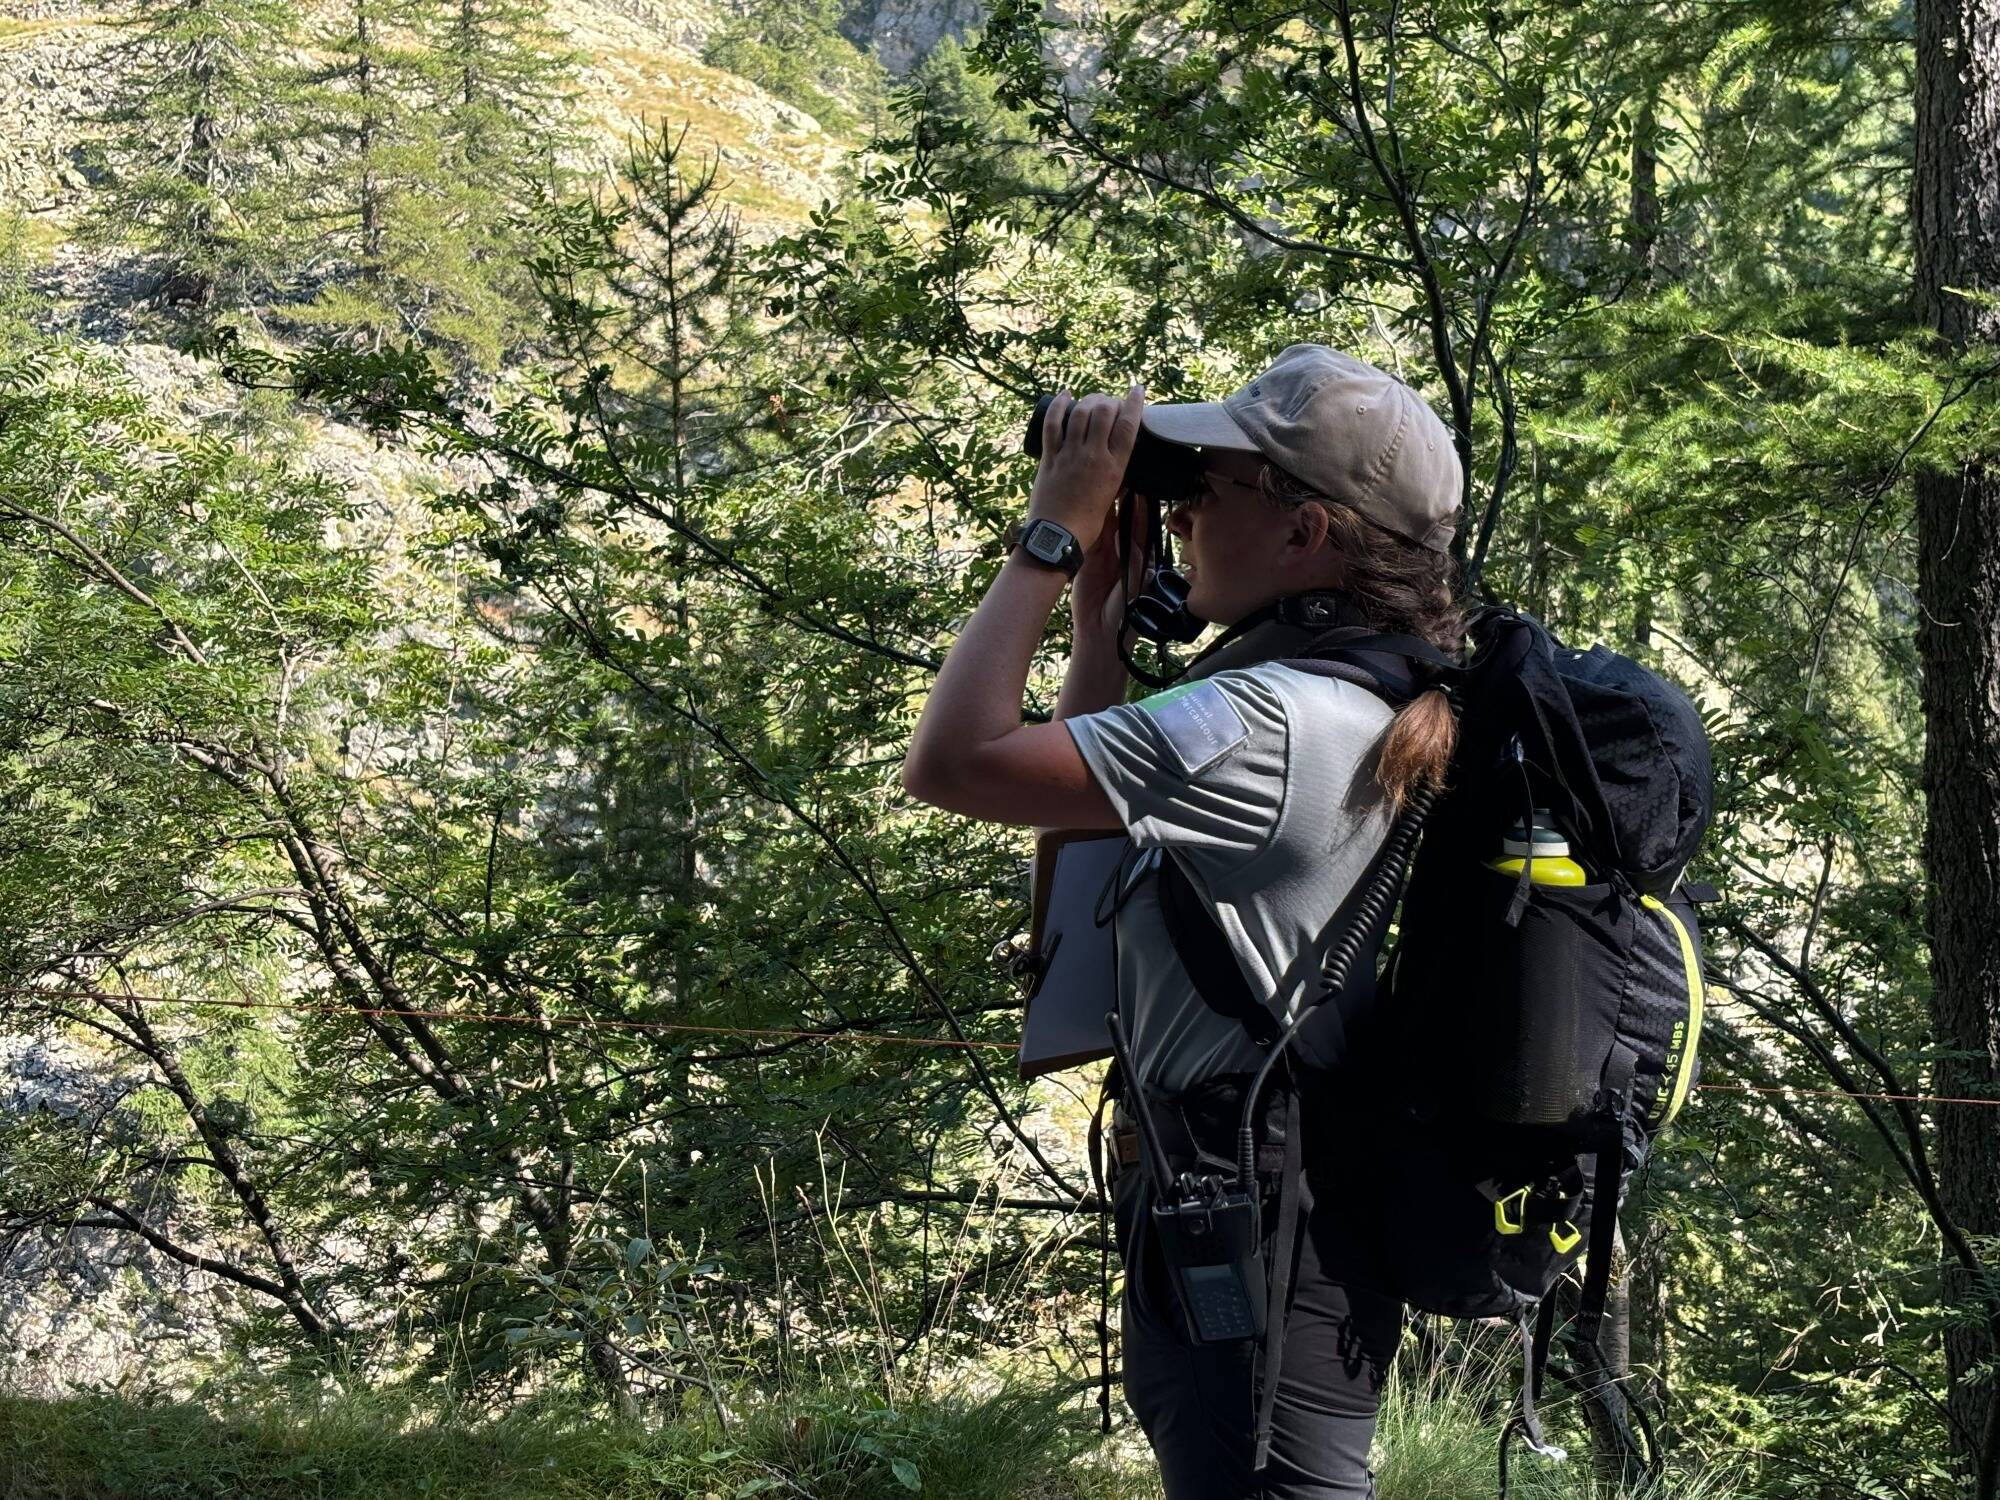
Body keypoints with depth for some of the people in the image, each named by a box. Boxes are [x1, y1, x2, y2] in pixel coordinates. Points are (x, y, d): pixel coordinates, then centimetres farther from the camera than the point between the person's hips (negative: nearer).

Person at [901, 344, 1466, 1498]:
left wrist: (1055, 532, -13)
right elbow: (1089, 813, 21)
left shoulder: (1267, 721, -22)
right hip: (1249, 1225, 10)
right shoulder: (1352, 708, 10)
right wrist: (1100, 600, 13)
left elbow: (953, 763, -23)